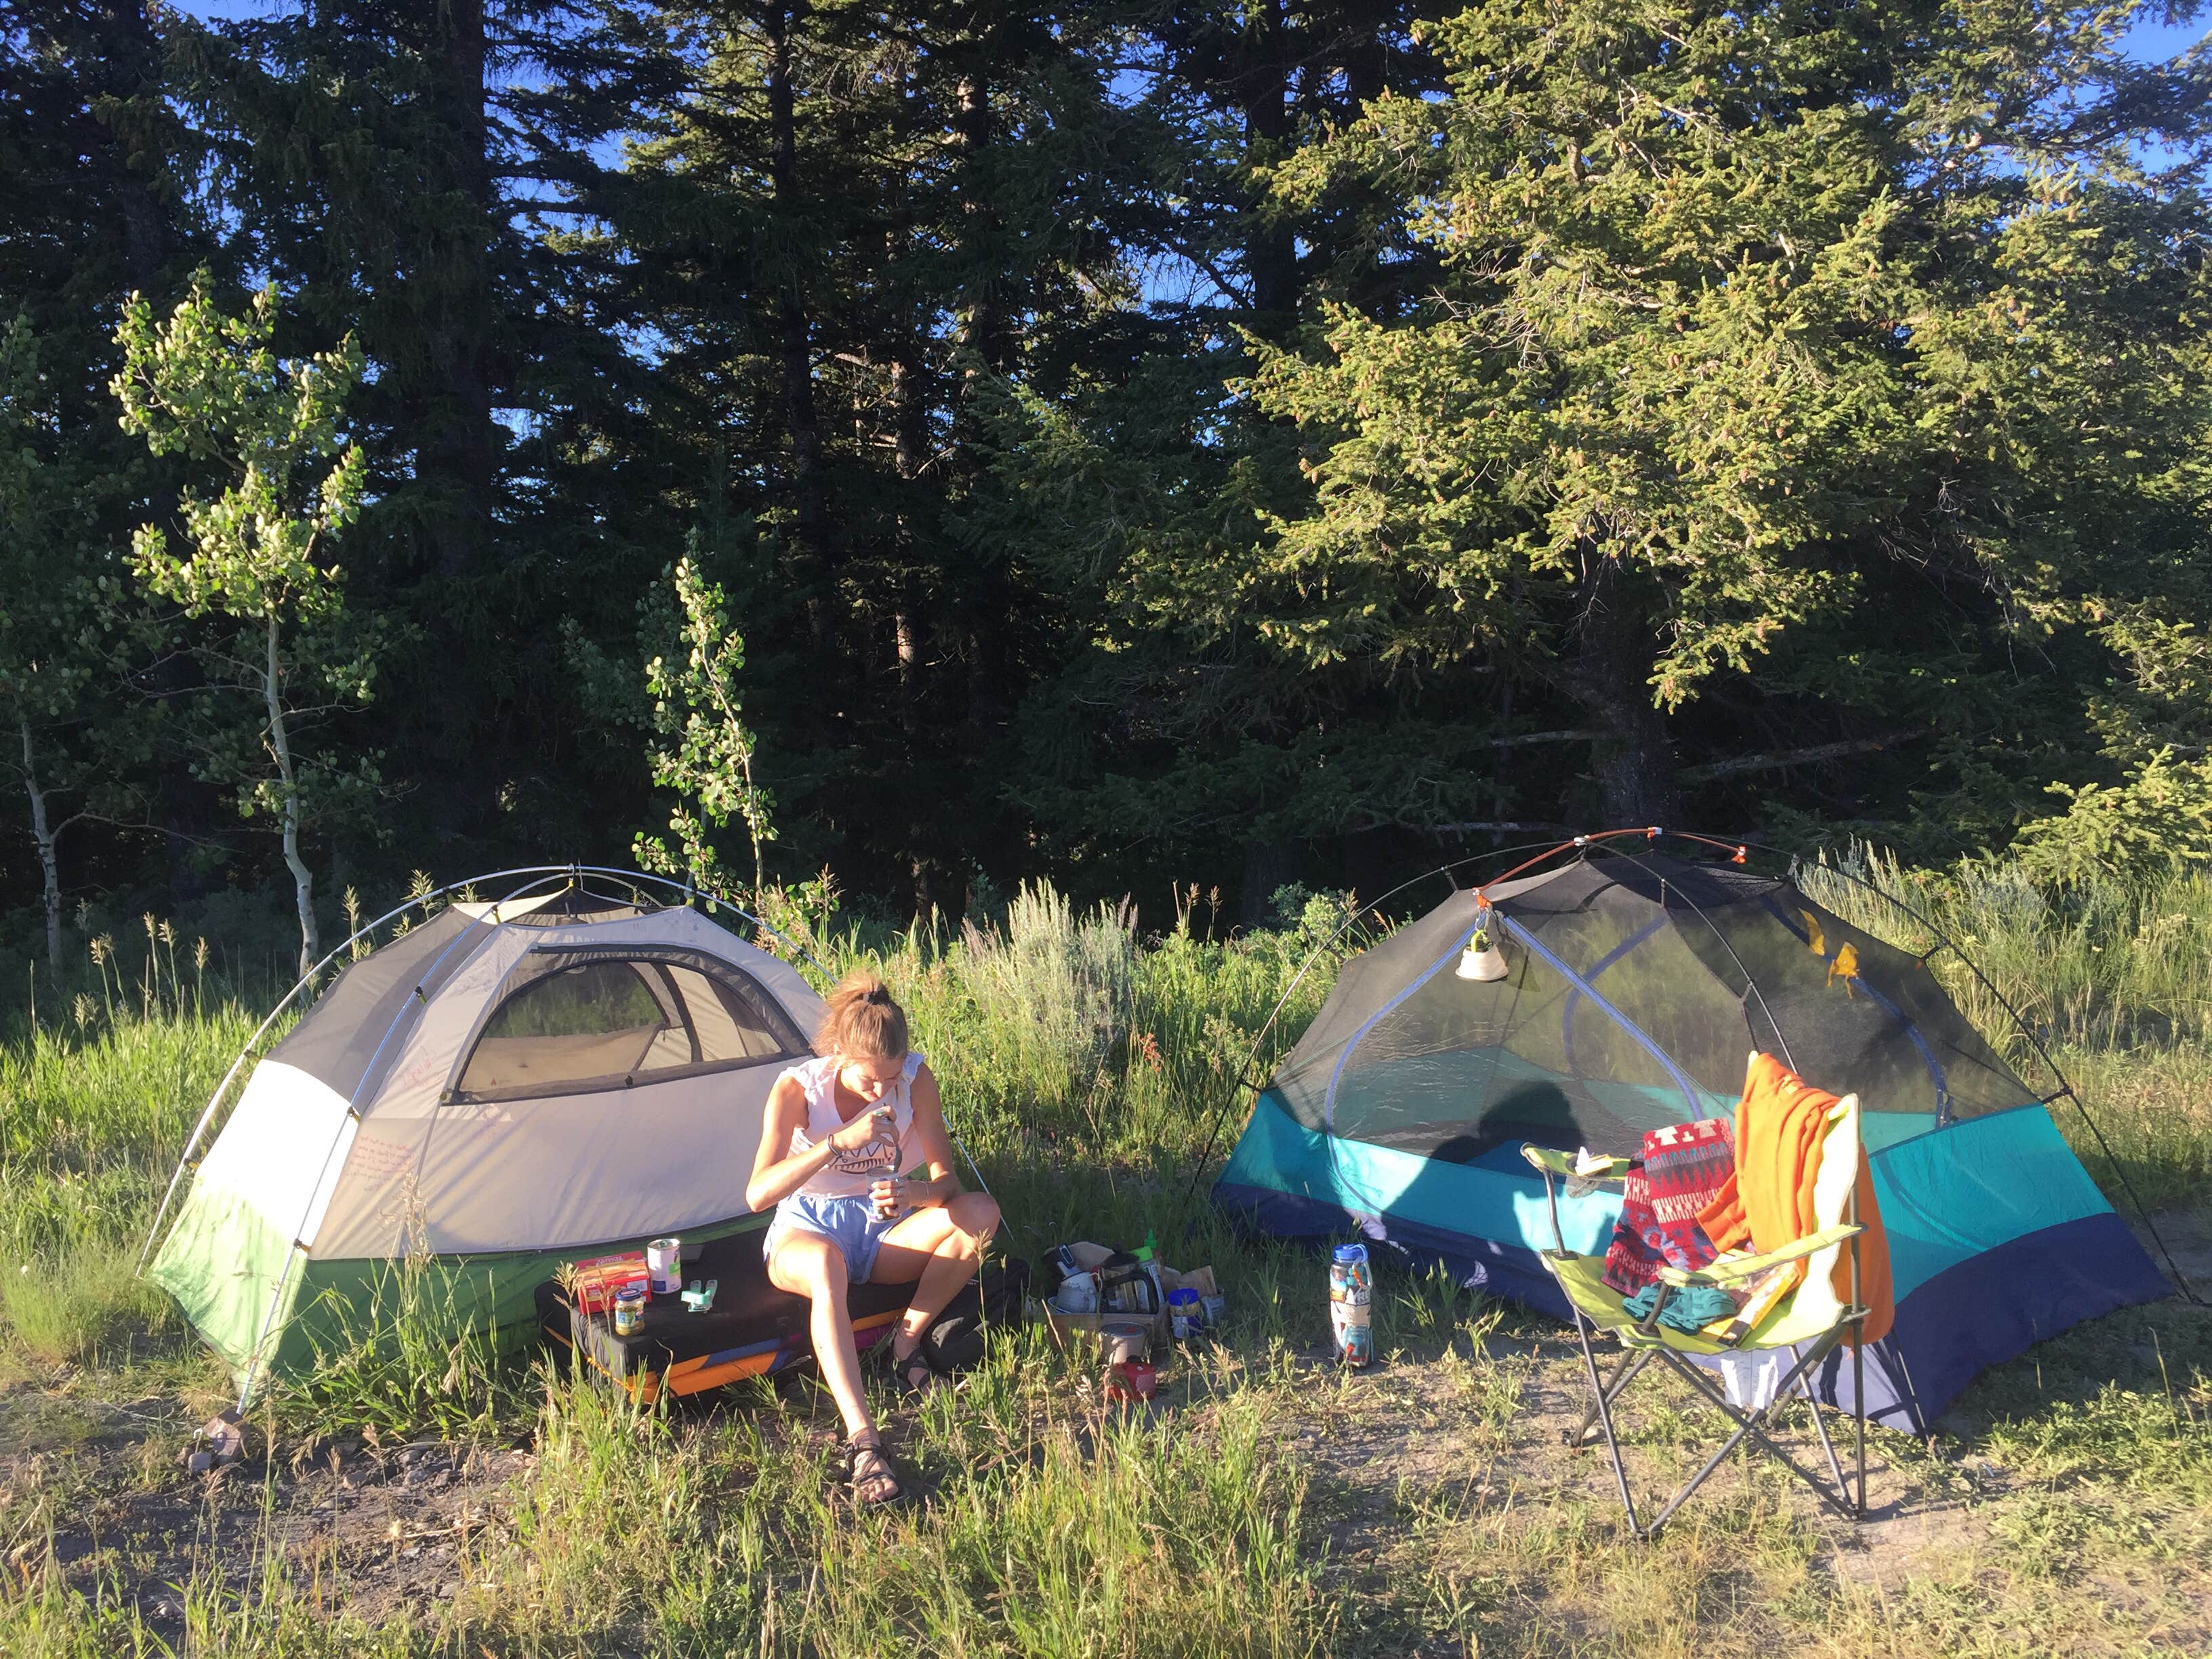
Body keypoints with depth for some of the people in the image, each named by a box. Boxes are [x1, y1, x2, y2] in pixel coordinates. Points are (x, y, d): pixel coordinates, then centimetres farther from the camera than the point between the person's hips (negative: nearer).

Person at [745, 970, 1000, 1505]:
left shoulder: (915, 1079, -13)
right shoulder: (797, 1089, -18)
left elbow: (945, 1180, -13)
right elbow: (757, 1194, -29)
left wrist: (910, 1194, -37)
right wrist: (839, 1142, -41)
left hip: (883, 1233, 3)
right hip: (807, 1230, -3)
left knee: (981, 1212, -26)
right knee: (825, 1265, -42)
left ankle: (907, 1341, -13)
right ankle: (862, 1440, -48)